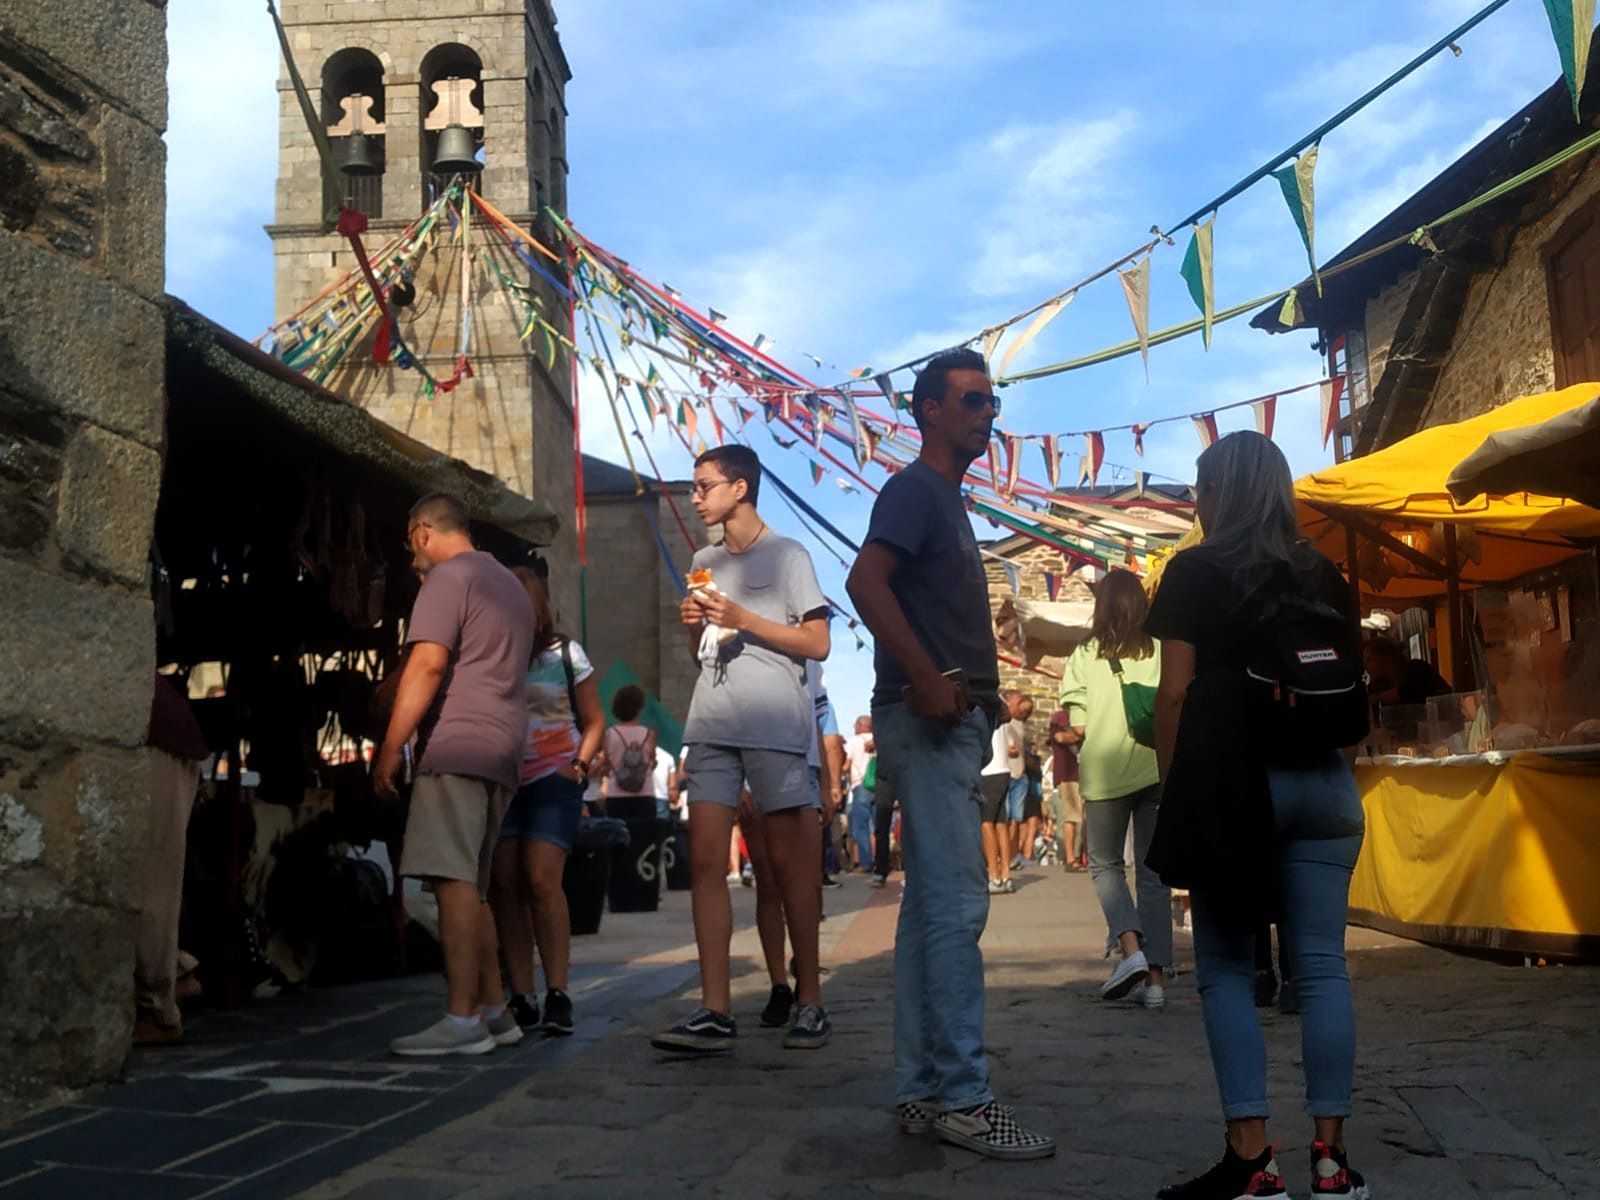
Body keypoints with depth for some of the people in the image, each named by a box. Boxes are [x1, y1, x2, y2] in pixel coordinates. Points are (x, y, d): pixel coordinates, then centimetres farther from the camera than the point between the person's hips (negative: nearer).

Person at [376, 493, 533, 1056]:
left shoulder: (447, 577, -3)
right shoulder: (510, 585, 25)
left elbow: (427, 663, -14)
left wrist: (390, 748, -15)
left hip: (456, 748, -9)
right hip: (501, 754, 9)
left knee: (454, 880, -12)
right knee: (469, 886, 12)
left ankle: (463, 1020, -15)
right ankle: (494, 1011, 13)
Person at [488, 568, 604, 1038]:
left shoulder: (565, 654, 3)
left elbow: (593, 721, 10)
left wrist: (580, 766, -2)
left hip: (552, 779, -2)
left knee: (541, 879, -15)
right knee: (504, 883, -4)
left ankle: (557, 993, -9)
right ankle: (521, 996, 3)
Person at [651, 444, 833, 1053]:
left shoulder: (786, 556, 2)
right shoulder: (705, 562, 20)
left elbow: (817, 643, -4)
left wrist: (742, 619, -10)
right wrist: (693, 625, 4)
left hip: (775, 724, -5)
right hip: (711, 725, 6)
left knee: (789, 862, -1)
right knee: (705, 860, -4)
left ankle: (810, 1001, 10)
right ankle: (715, 1012, -4)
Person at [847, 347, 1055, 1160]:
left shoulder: (946, 499, 22)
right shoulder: (915, 488, -7)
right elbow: (865, 582, -23)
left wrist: (977, 694, 13)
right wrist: (928, 682, -24)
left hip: (951, 725, 10)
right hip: (928, 722, -10)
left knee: (931, 906, 9)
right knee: (956, 905, -10)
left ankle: (922, 1090, 15)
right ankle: (960, 1095, -5)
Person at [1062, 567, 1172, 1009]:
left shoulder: (1085, 654, -1)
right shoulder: (1161, 650, 1)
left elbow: (1076, 725, -5)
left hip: (1105, 772, -1)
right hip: (1156, 770, 2)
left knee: (1106, 865, 14)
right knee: (1153, 873, 9)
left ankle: (1131, 948, -8)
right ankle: (1156, 976, 6)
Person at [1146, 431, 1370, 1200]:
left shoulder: (1196, 573, -1)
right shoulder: (1326, 577, 13)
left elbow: (1177, 692, -7)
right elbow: (1352, 688, 14)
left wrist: (1173, 790, -3)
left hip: (1236, 782, -4)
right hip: (1324, 783, 5)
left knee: (1227, 968, 0)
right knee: (1321, 966, 4)